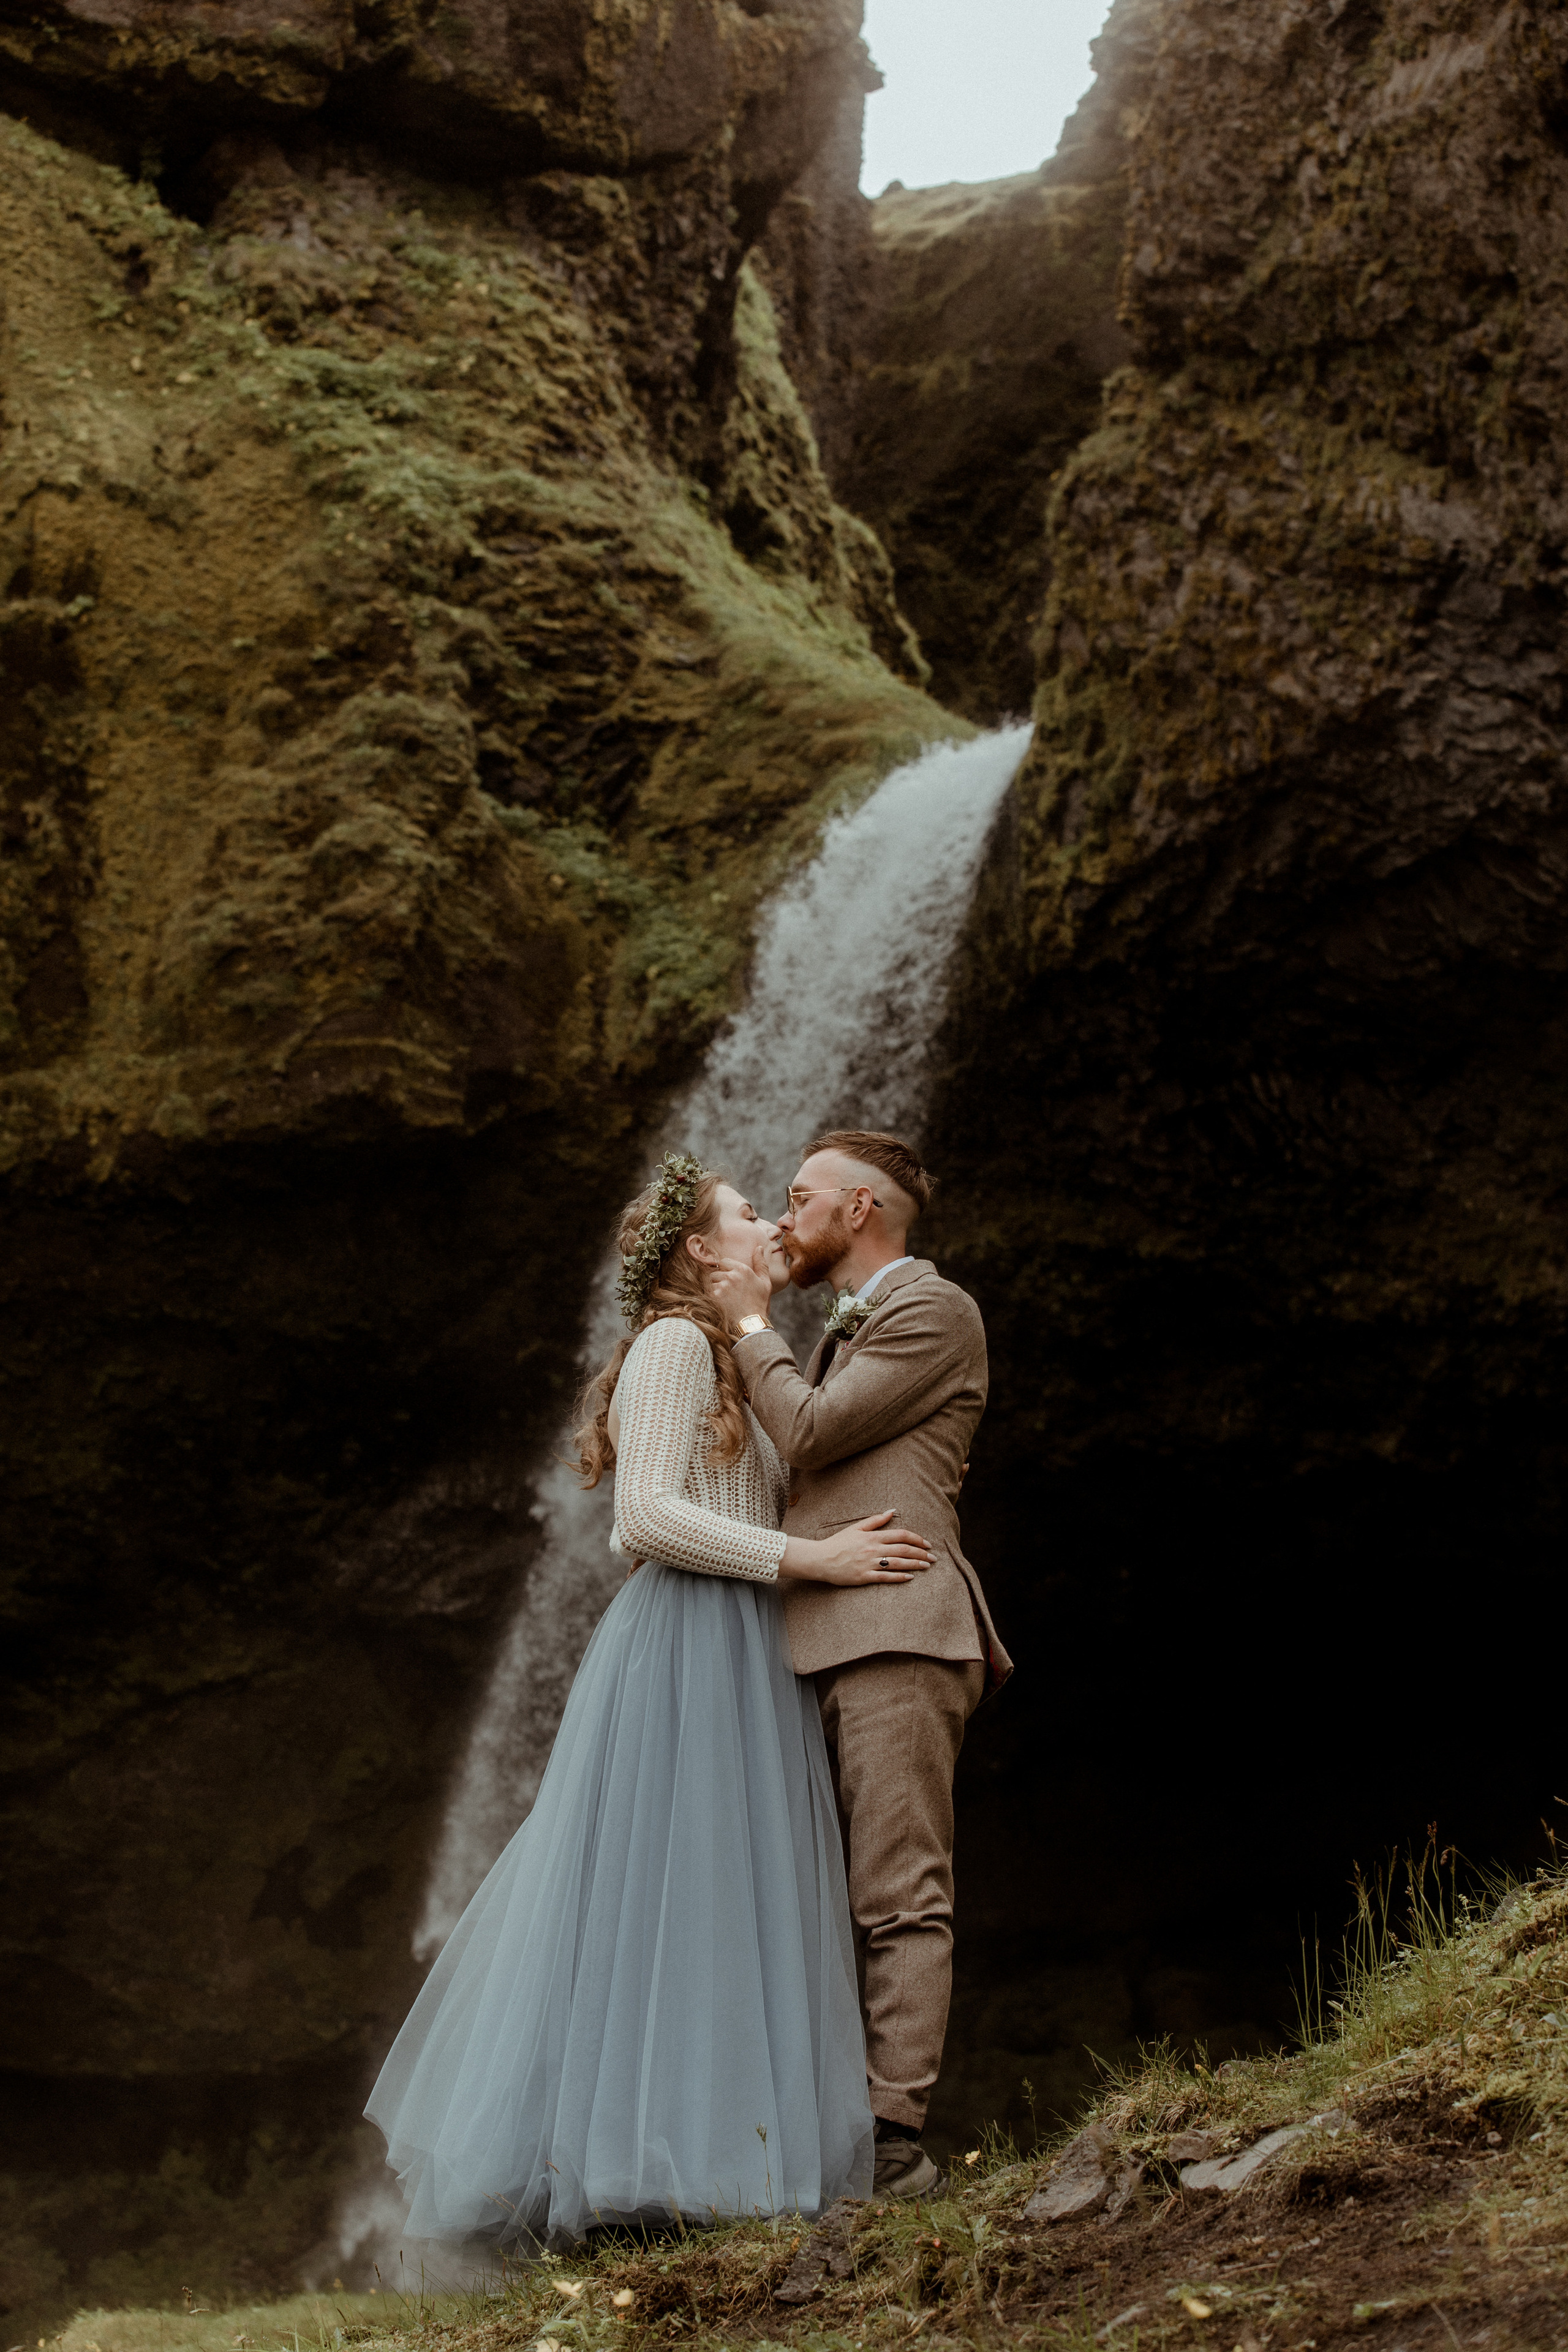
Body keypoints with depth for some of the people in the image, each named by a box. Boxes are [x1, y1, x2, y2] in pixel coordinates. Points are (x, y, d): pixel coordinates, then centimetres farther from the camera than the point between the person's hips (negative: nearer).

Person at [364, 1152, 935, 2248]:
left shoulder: (729, 1364, 23)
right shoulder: (674, 1343, -8)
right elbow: (648, 1518, -18)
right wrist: (811, 1558, -18)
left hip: (737, 1662, 10)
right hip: (687, 1651, -10)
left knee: (718, 1902, 7)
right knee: (665, 1894, -8)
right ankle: (635, 2156, -5)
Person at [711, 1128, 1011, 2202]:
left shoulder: (935, 1310, 0)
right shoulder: (845, 1331, 29)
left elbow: (808, 1433, -8)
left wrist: (752, 1323, 3)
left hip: (897, 1637, -10)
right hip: (822, 1645, 10)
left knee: (903, 1896, -13)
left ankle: (897, 2144, -16)